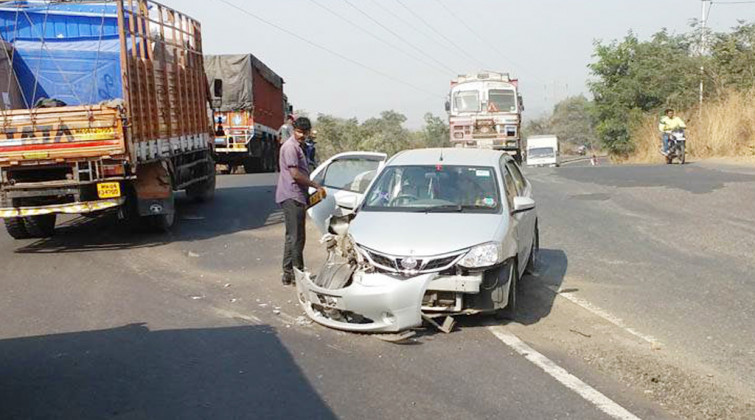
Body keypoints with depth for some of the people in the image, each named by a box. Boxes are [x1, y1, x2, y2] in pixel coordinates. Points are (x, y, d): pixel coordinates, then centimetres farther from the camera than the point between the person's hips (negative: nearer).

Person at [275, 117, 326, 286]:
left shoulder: (297, 147, 19)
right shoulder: (290, 146, -12)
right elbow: (295, 174, -19)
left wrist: (306, 197, 21)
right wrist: (317, 186, -11)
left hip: (296, 197, 11)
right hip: (292, 197, -11)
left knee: (292, 237, 14)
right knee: (296, 238, -6)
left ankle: (288, 273, 20)